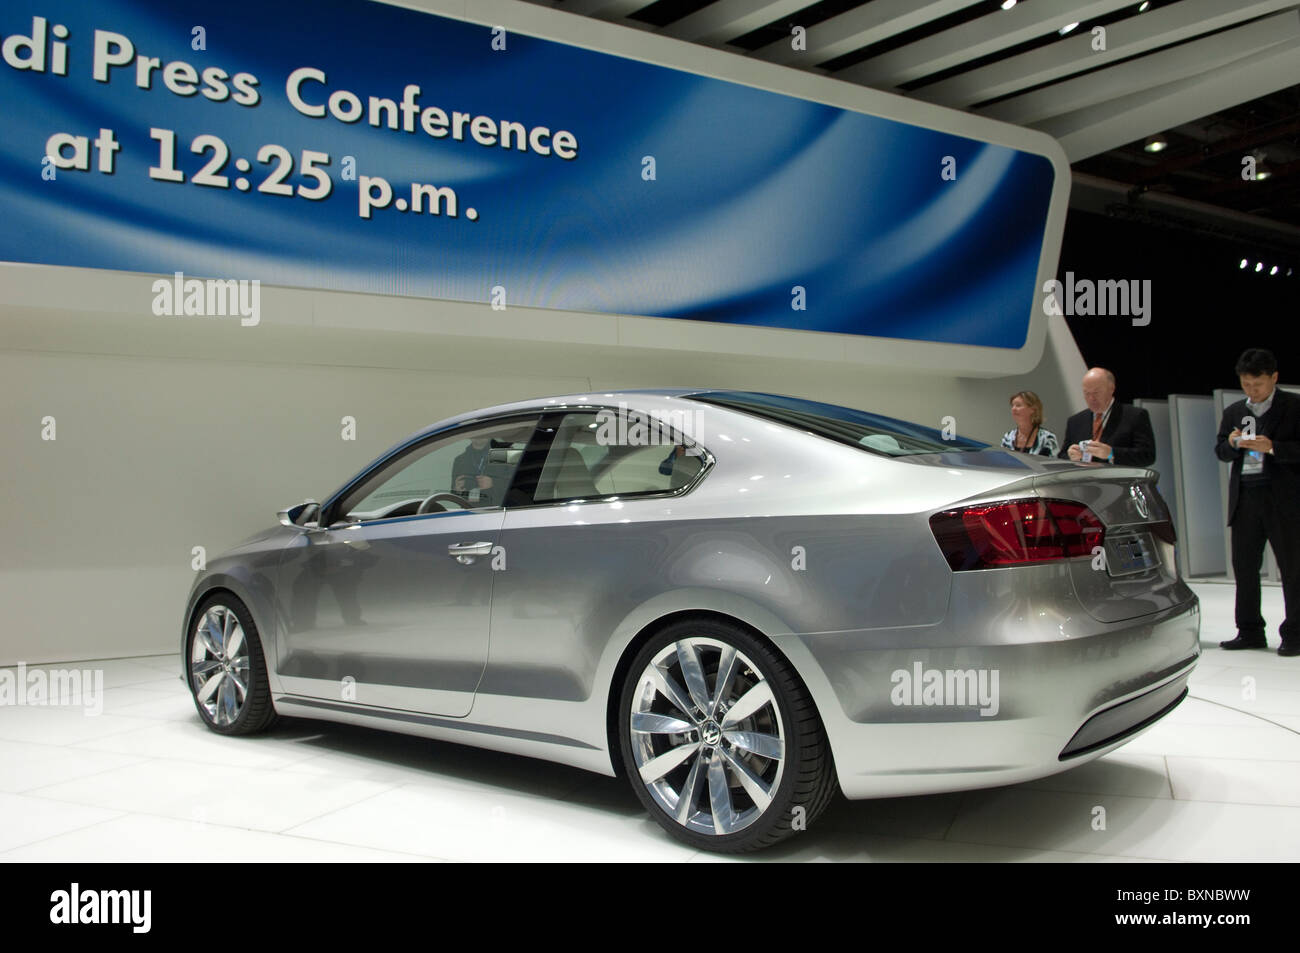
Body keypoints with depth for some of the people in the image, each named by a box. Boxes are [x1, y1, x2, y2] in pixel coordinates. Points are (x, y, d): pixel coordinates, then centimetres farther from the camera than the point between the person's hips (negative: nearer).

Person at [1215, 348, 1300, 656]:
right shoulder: (1233, 412, 14)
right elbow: (1220, 451, 13)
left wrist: (1273, 447, -21)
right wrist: (1232, 444, -8)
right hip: (1244, 498, 5)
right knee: (1244, 566, 6)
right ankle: (1250, 631, 15)